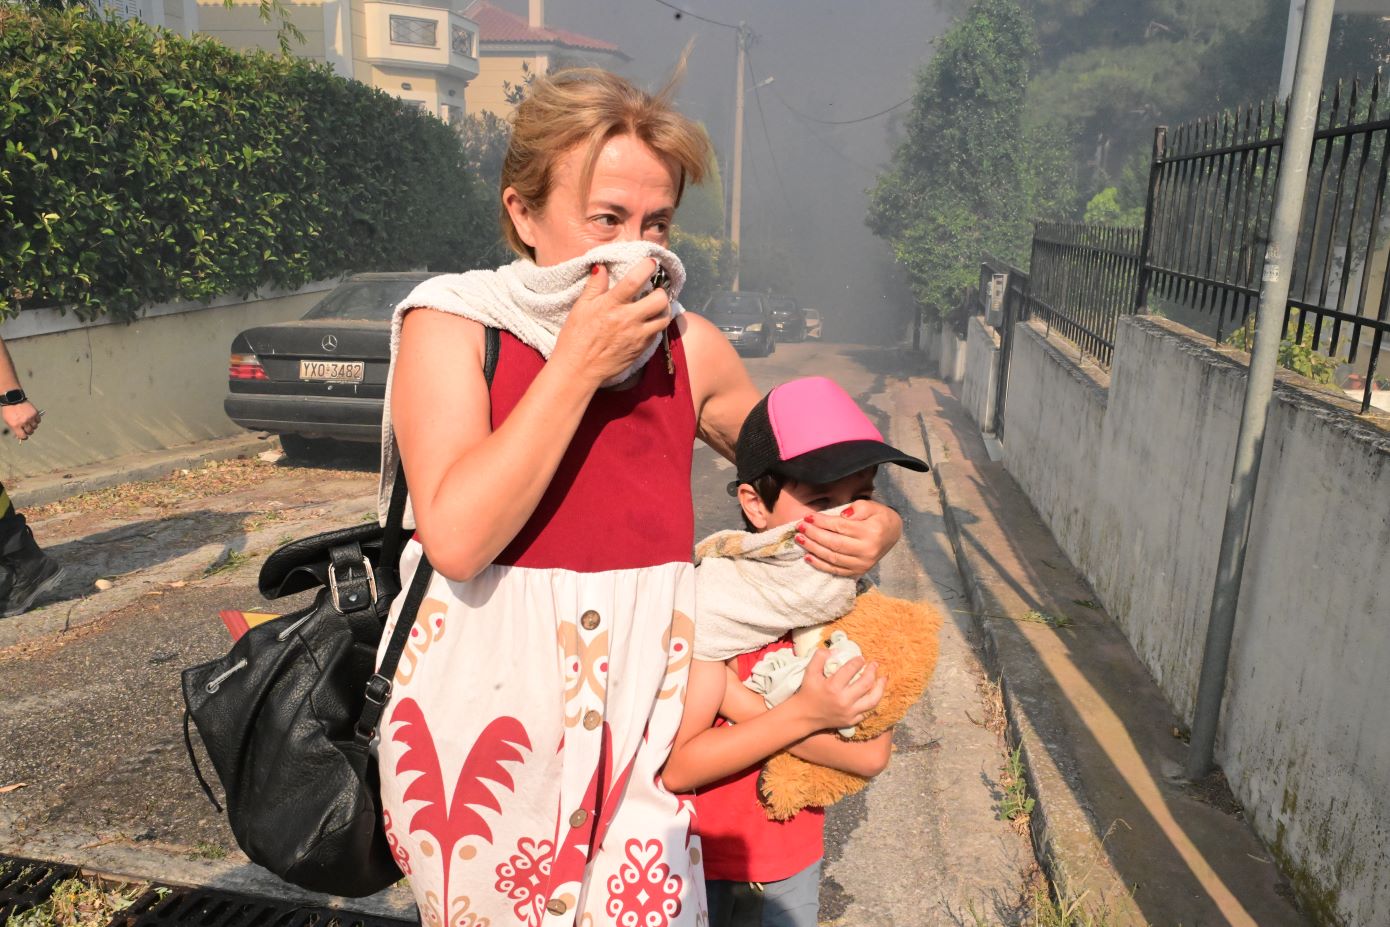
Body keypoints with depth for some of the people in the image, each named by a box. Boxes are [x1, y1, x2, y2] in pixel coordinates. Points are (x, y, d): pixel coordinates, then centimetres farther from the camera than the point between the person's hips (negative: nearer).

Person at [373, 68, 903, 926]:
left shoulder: (690, 347, 1)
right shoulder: (451, 324, -8)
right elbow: (457, 537, -21)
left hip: (637, 716, 3)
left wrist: (873, 522, -4)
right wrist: (578, 366, -20)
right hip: (486, 716, -2)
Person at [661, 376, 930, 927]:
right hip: (697, 848, -4)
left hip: (794, 851, 4)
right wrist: (804, 713, -33)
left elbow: (871, 754, -18)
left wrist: (732, 696, -26)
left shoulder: (854, 601, -9)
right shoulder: (714, 599, -23)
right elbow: (677, 767, -25)